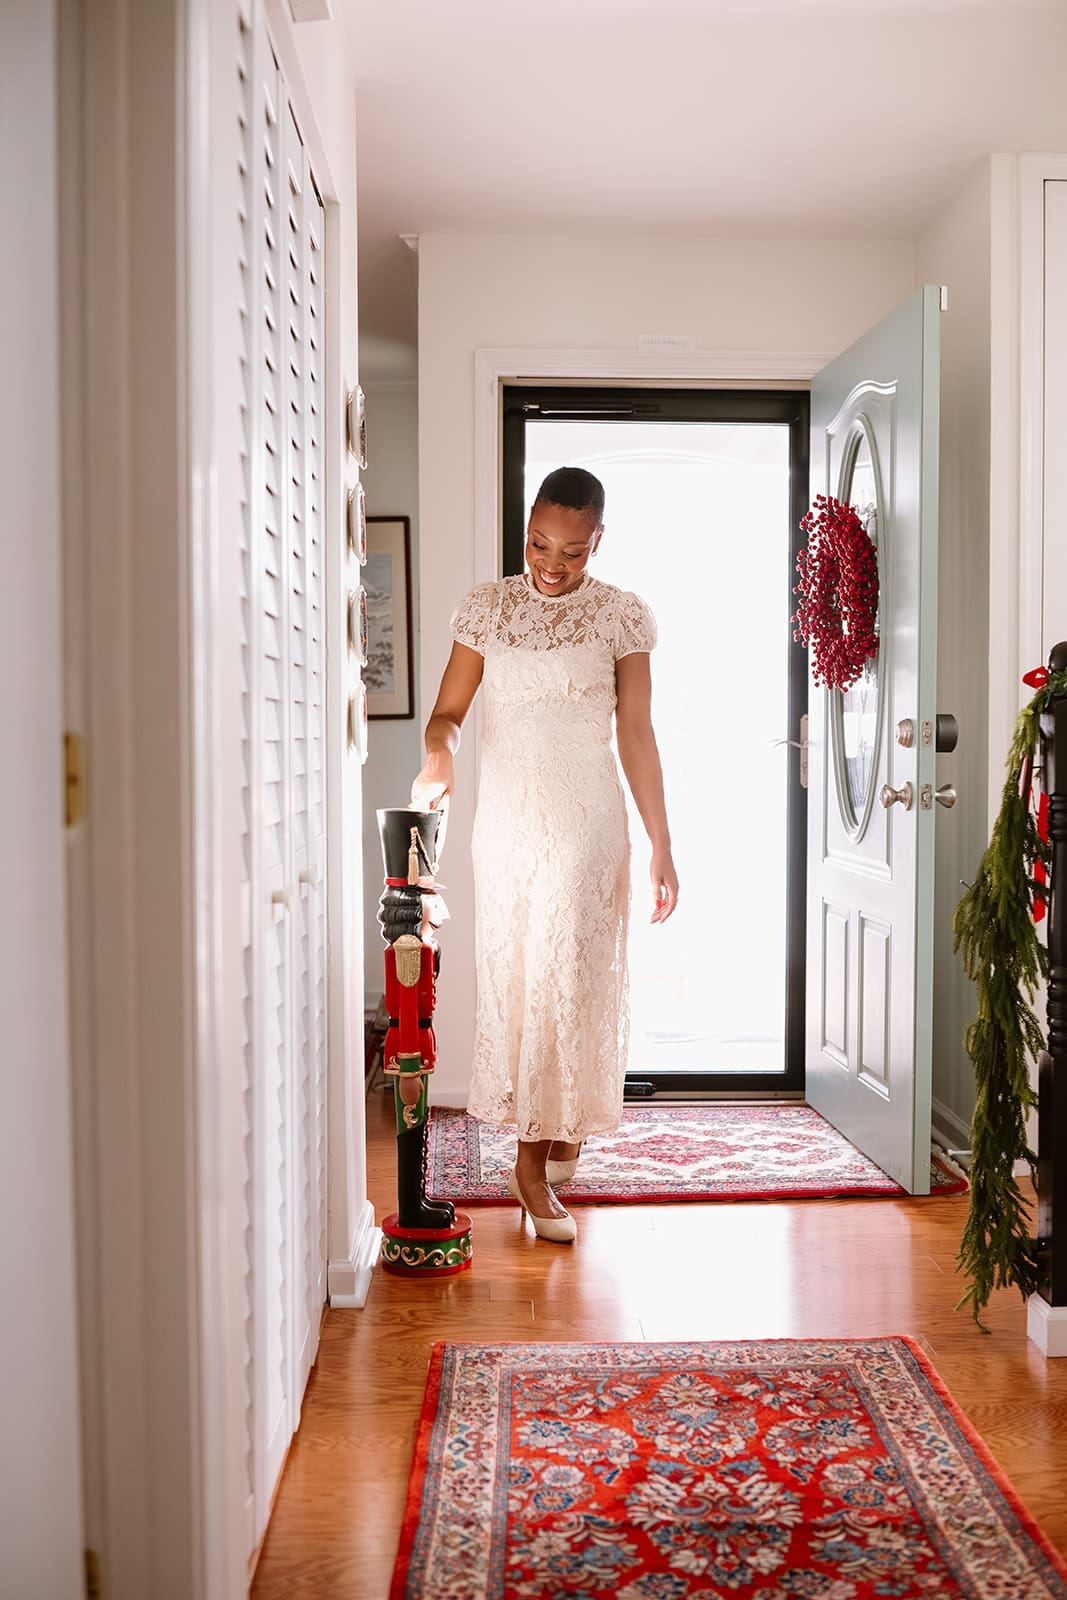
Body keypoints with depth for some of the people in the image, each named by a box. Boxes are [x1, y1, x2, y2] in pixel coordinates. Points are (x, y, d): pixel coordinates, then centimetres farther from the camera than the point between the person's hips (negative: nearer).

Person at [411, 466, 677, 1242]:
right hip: (506, 818, 2)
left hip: (586, 820, -2)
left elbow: (637, 736, 0)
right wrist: (438, 752, -21)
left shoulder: (621, 615, 0)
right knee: (515, 975, 6)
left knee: (572, 977, -2)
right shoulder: (487, 607, 5)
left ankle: (536, 1160, 10)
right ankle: (547, 1143, 21)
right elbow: (450, 710, 3)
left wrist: (662, 847, -1)